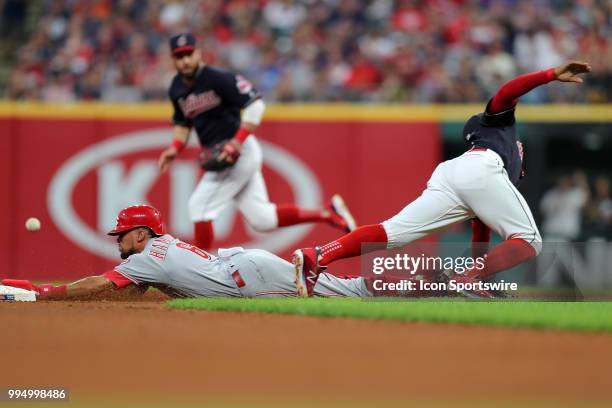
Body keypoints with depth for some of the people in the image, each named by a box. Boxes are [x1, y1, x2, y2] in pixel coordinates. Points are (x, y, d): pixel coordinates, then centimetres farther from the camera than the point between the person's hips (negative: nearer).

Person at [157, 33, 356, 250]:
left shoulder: (217, 79, -15)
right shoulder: (176, 89, 9)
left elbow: (255, 102, -19)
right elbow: (182, 122, 23)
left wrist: (238, 140, -27)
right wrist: (176, 147, 4)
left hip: (240, 152, -9)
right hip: (219, 157, 9)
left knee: (199, 205, -13)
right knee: (262, 220, 9)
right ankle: (328, 214, 20)